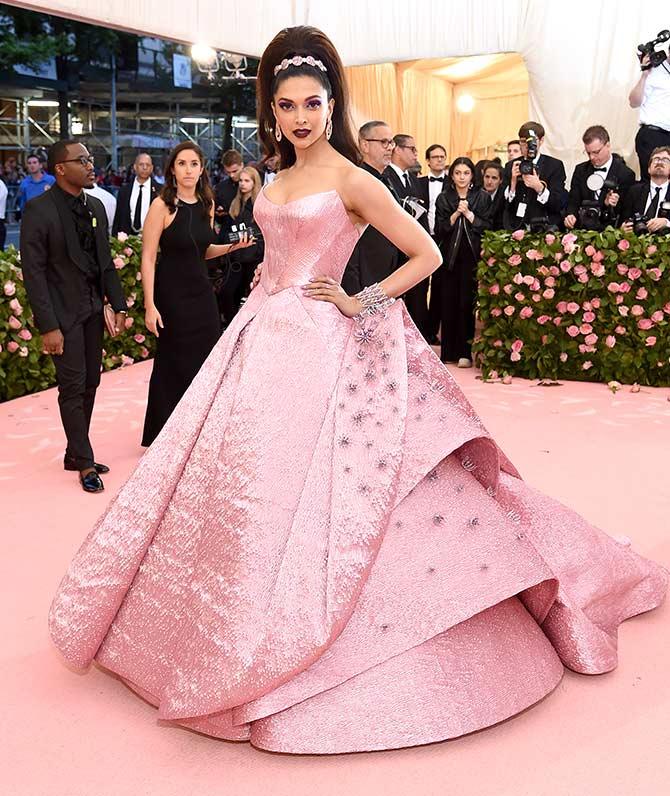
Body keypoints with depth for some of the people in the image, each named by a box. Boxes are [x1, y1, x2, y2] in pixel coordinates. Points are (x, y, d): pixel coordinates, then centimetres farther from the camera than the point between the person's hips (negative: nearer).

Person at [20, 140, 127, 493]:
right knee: (73, 387, 0)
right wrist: (48, 326, -18)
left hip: (92, 309, 7)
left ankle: (75, 454, 26)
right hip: (63, 313, -7)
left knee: (90, 384, 12)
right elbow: (33, 272, -14)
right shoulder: (38, 209, -13)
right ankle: (85, 462, 12)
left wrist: (118, 305, 6)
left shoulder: (95, 207, 8)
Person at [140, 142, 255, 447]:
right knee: (175, 364, 5)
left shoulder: (207, 204, 6)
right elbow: (147, 258, -13)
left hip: (202, 292, 6)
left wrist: (231, 247, -1)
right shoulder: (162, 205, -12)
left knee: (206, 361, 7)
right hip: (172, 293, -5)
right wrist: (150, 305, -18)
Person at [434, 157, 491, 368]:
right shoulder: (443, 199, 10)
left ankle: (466, 352, -2)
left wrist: (468, 213, -9)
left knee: (468, 303, -6)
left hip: (474, 257, -2)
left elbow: (487, 227, -1)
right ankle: (450, 351, 8)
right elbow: (439, 230, 2)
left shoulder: (482, 197, 7)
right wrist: (456, 213, -9)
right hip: (451, 257, 2)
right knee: (449, 303, 0)